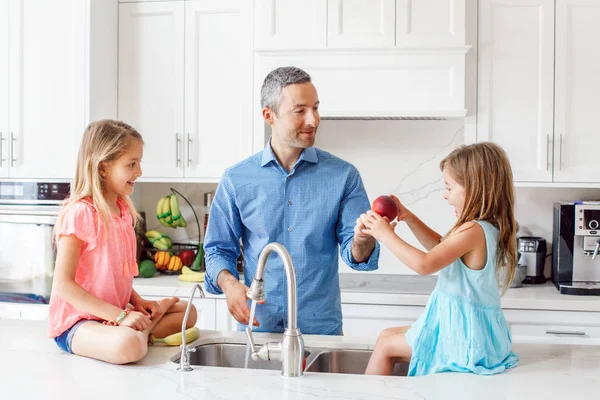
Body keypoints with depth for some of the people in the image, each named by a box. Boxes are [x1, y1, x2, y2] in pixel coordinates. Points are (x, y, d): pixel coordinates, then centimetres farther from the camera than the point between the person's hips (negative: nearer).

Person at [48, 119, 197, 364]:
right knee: (128, 346, -36)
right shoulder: (80, 213, -18)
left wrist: (137, 302, -1)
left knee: (186, 312, 10)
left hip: (116, 315, 8)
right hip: (77, 323, -8)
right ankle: (142, 330, -6)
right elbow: (62, 284, -21)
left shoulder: (123, 210, 6)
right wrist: (121, 316, -23)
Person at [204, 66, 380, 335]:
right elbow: (219, 249, 5)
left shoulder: (343, 175, -3)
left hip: (321, 329, 0)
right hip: (257, 326, 1)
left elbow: (354, 255, -5)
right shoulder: (237, 179, -1)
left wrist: (362, 242, -28)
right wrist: (228, 282, -15)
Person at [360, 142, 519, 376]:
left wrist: (386, 235, -18)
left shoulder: (473, 231, -24)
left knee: (385, 346, 0)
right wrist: (408, 218, 12)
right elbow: (439, 246, 23)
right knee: (386, 335, 17)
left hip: (463, 335, -10)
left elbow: (424, 265, -30)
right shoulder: (487, 228, 8)